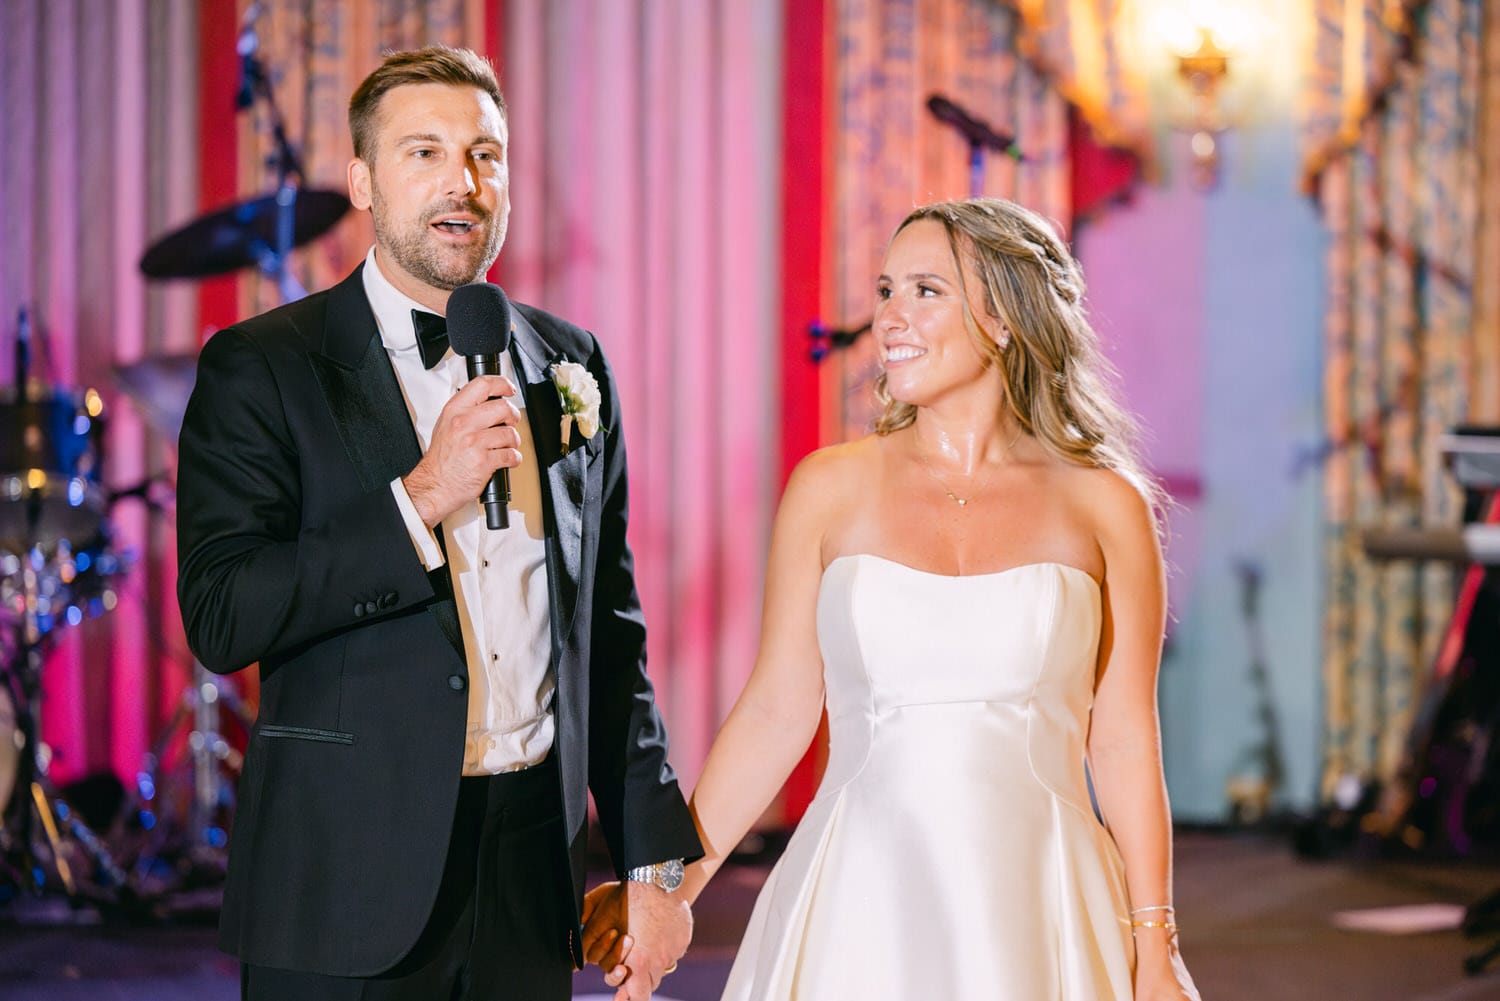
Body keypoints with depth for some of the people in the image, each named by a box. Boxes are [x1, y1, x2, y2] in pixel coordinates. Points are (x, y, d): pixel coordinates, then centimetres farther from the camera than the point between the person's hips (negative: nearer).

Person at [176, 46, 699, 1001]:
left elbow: (610, 627, 11)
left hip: (533, 871, 4)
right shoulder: (262, 368, -4)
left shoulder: (569, 363, 9)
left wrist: (654, 857, 9)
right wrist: (422, 499, -19)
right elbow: (220, 617, -14)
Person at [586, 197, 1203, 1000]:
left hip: (1035, 911, -1)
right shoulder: (830, 488, 3)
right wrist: (668, 885, 3)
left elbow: (1124, 745, 3)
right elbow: (776, 710, 6)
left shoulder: (1103, 506, 1)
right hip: (863, 903, 1)